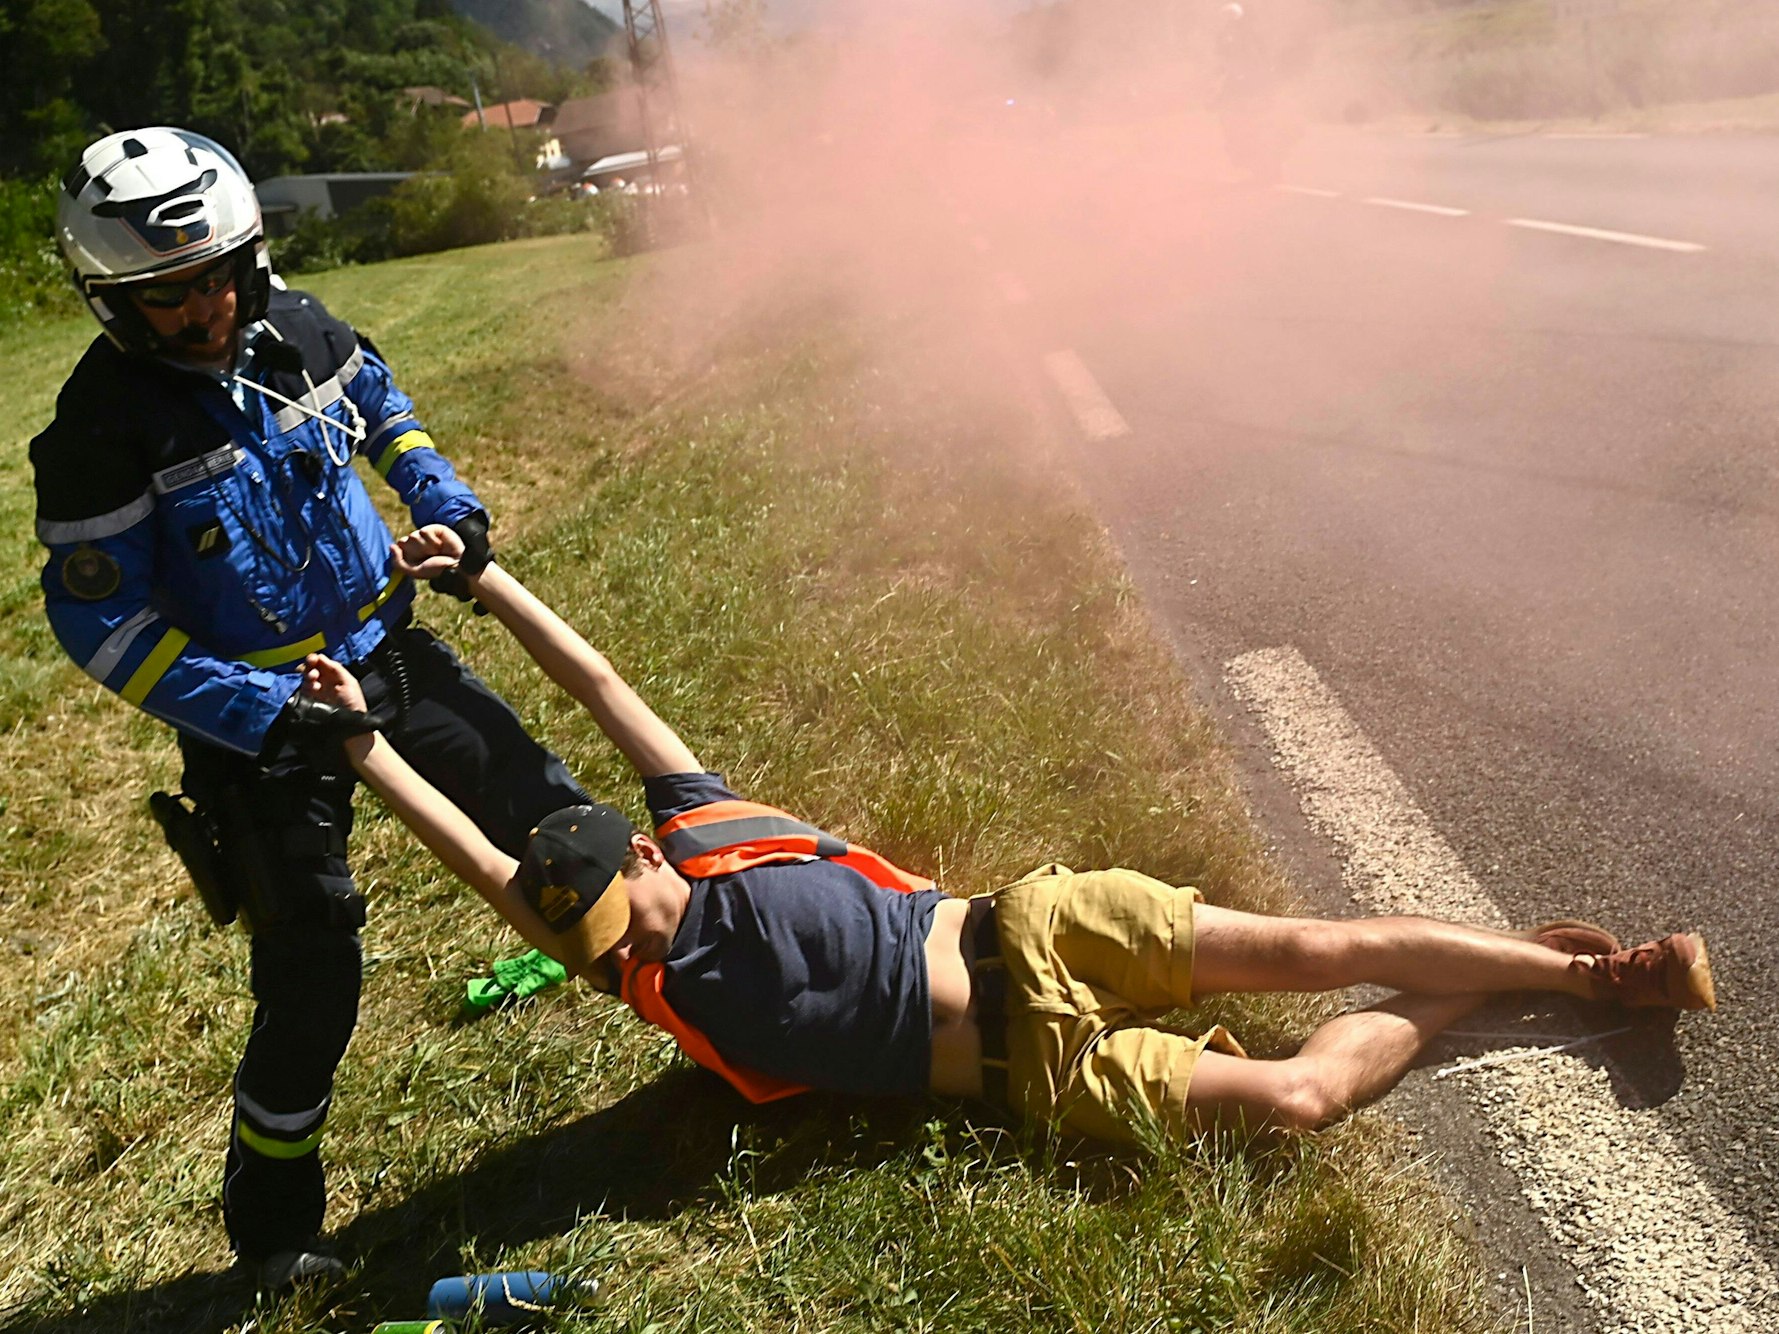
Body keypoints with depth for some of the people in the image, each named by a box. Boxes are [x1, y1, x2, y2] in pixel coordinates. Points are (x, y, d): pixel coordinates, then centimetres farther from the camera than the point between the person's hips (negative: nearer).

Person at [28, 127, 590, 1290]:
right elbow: (101, 622, -15)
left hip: (389, 651, 6)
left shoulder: (294, 327, -3)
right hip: (258, 723, -5)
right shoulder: (105, 429, -19)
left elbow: (380, 404, 19)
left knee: (542, 809, 11)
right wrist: (257, 713, -24)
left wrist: (441, 498, 2)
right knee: (312, 976, 0)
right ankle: (271, 1215, 23)